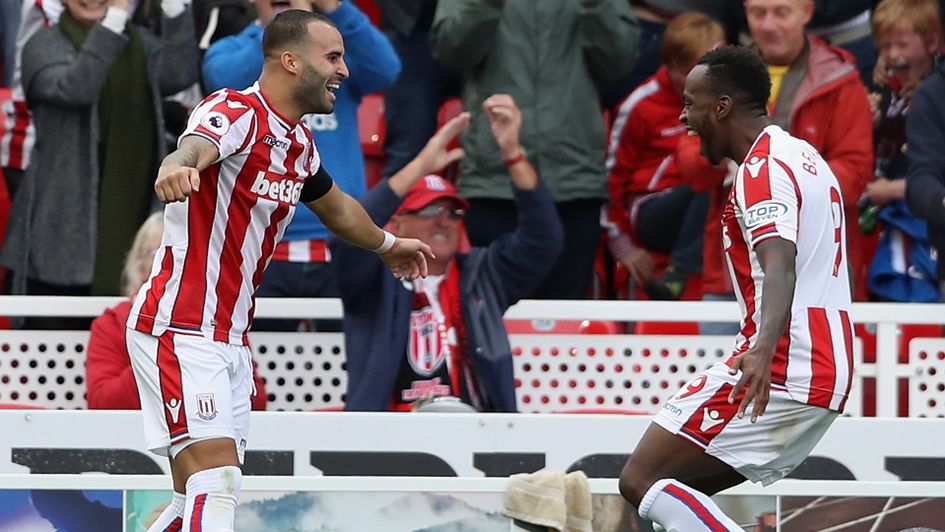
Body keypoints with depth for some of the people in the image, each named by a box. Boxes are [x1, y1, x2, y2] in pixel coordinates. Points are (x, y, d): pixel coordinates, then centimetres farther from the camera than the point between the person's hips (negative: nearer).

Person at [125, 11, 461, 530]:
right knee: (216, 483, -21)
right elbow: (194, 147, -39)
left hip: (230, 340, 9)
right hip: (180, 328, -9)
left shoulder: (299, 142, 13)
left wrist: (387, 244, 53)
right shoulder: (234, 113, -14)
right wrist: (178, 166, -63)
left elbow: (336, 207, 35)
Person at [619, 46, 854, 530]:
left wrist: (764, 350, -46)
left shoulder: (763, 169, -11)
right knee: (674, 489, 16)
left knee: (642, 480, -11)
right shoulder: (803, 156, 20)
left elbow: (780, 267, -29)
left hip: (779, 370, -10)